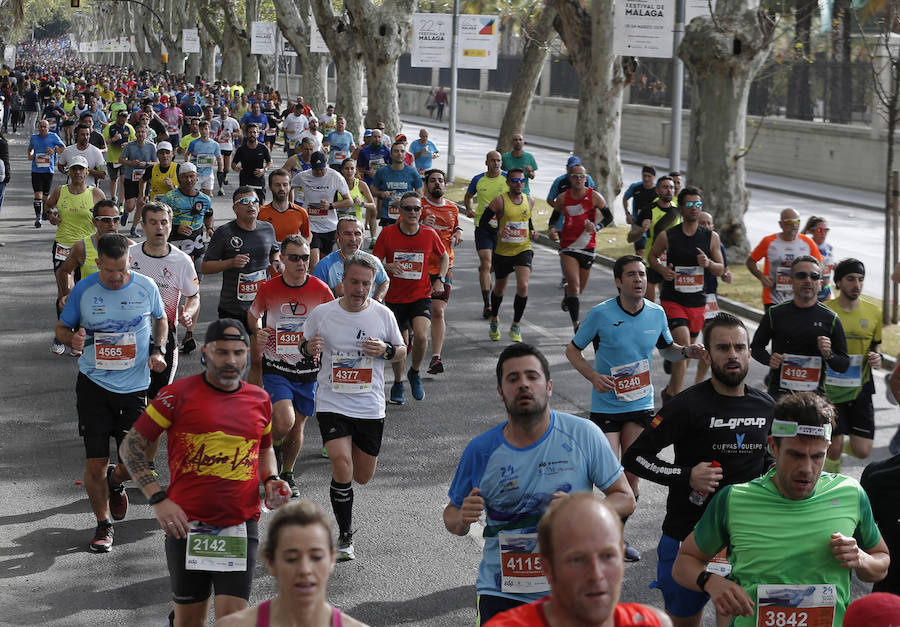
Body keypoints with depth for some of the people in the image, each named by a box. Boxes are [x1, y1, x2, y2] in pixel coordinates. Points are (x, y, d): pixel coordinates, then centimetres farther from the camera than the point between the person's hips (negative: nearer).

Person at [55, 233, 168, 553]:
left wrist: (156, 350, 0)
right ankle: (103, 524, 20)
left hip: (134, 386, 1)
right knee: (95, 464, -1)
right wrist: (72, 340, -17)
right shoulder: (83, 290, -5)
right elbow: (61, 328, 6)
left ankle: (115, 481, 37)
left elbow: (160, 320, 16)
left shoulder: (146, 287, -2)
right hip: (93, 384, -1)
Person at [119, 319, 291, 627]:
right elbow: (132, 446, -2)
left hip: (241, 526, 2)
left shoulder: (259, 399, 8)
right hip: (187, 524, -2)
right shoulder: (180, 394, -4)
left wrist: (270, 480, 6)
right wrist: (158, 499, -11)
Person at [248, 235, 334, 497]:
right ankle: (271, 445, 14)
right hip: (274, 369, -2)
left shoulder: (321, 290, -5)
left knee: (297, 426, 10)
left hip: (308, 369, 2)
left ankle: (287, 473, 34)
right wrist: (258, 332, -5)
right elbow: (253, 315, 15)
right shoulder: (268, 289, -5)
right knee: (283, 421, -20)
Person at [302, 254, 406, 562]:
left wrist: (385, 350, -12)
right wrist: (308, 348, -14)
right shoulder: (321, 314, -4)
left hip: (370, 407, 2)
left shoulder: (383, 314, -1)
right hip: (332, 404, -2)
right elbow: (305, 346, 11)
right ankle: (345, 537, -1)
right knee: (342, 466, -19)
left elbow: (402, 351, 10)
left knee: (362, 477, 10)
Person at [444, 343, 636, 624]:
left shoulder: (583, 435, -5)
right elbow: (451, 515, 9)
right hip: (502, 591, 0)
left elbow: (625, 499, 0)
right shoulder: (481, 451, -2)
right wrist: (462, 519, -15)